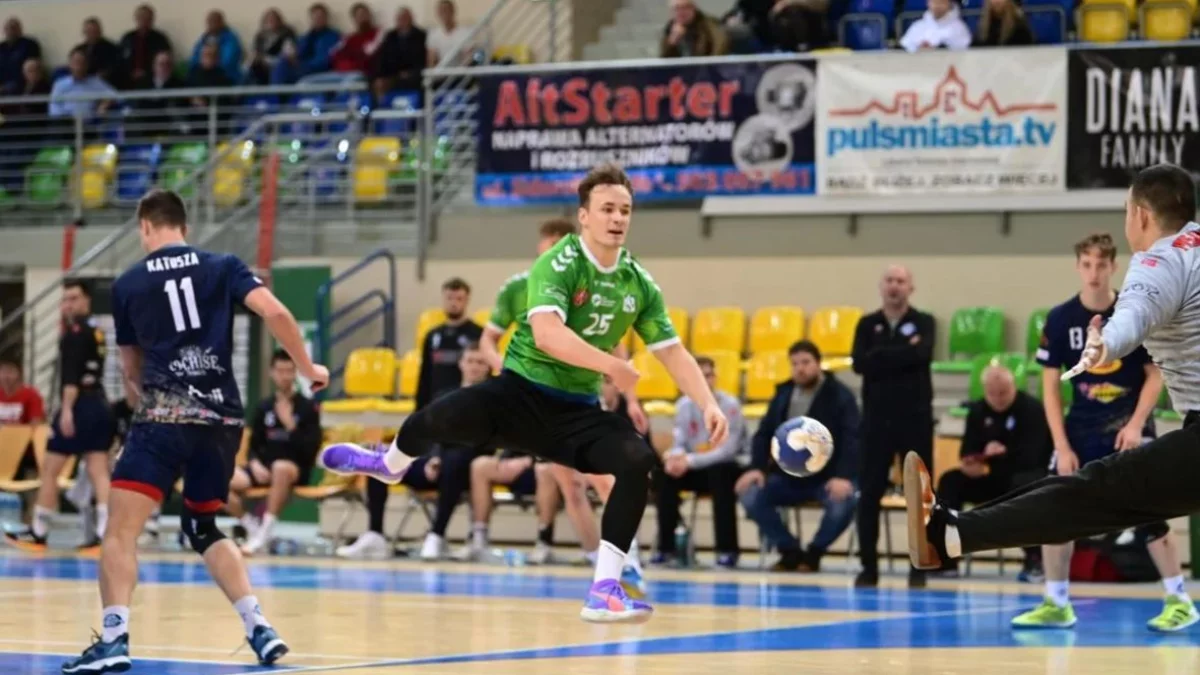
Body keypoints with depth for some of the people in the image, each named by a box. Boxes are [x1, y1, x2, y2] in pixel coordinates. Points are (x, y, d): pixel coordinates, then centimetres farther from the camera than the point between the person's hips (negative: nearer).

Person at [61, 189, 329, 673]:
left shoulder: (127, 284, 10)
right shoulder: (223, 268, 11)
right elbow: (275, 313, -4)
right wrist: (307, 368, 8)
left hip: (164, 415, -4)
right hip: (223, 419, 4)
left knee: (121, 527, -6)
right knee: (203, 527, 22)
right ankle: (258, 628, 13)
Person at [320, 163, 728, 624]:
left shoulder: (639, 284, 4)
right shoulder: (558, 264, -13)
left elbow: (673, 351, 9)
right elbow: (546, 332, -29)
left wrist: (708, 404, -4)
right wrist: (611, 366, -36)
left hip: (578, 410, 5)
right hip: (523, 392, -4)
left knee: (639, 460, -22)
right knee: (441, 417, -29)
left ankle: (605, 590, -17)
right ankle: (392, 463, 12)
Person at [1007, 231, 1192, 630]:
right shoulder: (1060, 319, -5)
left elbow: (1155, 375, -2)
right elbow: (1050, 385, -1)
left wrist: (1135, 425, -15)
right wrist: (1062, 446, -7)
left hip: (1128, 426, -3)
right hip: (1080, 429, 3)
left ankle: (1179, 602, 2)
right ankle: (1056, 605, 12)